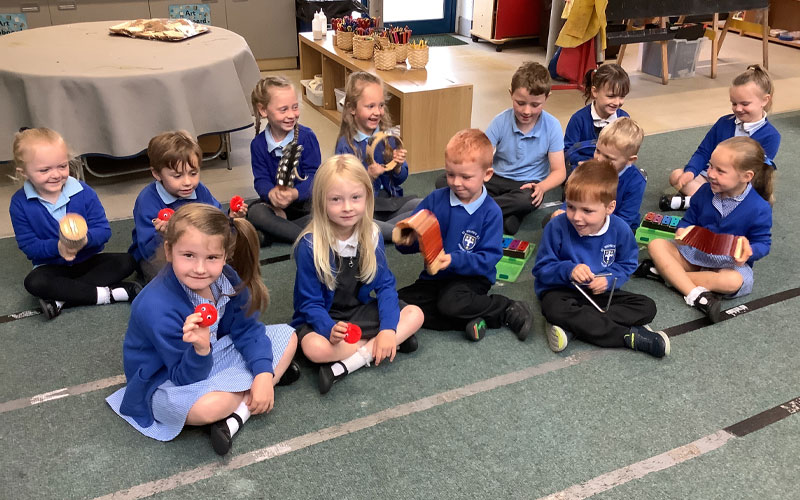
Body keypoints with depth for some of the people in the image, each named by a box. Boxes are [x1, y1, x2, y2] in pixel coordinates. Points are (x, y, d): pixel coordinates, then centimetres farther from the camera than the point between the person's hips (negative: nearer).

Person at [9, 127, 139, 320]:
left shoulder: (83, 192, -11)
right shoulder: (20, 203, -11)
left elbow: (103, 230, -12)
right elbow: (28, 245, -11)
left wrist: (85, 239, -35)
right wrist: (57, 246, -31)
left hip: (88, 259, 2)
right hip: (51, 266, -1)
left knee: (126, 262, -22)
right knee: (33, 283, -33)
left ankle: (60, 299, -28)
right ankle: (107, 294, -31)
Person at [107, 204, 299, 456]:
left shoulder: (227, 279, -15)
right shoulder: (156, 307, -33)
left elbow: (246, 330, -3)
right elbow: (187, 378, -26)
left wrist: (263, 374, -18)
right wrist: (201, 348, -48)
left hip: (210, 358, 8)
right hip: (168, 384, -7)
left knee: (286, 336, 1)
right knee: (208, 404, -42)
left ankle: (239, 411, -12)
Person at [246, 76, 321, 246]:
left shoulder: (307, 137, -9)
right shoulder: (258, 144, -2)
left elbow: (313, 175, -13)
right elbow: (261, 179, -6)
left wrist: (295, 193, -35)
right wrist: (271, 193, -32)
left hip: (306, 199, -1)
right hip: (275, 202, 2)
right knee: (254, 212, -29)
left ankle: (268, 236, -27)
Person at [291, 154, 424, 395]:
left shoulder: (372, 236, -8)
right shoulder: (309, 246, -20)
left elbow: (385, 285, -5)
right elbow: (310, 302, -16)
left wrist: (388, 330, -21)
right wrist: (330, 329, -36)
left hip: (361, 311, 5)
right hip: (322, 319, -5)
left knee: (415, 314, -14)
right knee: (314, 347, -37)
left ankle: (347, 363, -21)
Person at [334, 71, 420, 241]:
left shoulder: (388, 136, 4)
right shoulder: (346, 145, -9)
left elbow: (400, 179, 12)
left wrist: (397, 167, -10)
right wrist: (368, 176, -26)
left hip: (389, 200, 5)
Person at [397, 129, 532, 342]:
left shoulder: (490, 212, -9)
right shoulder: (435, 199, 0)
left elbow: (488, 258, -14)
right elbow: (413, 234, 1)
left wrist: (454, 260, -29)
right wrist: (405, 241, -24)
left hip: (471, 277, -5)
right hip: (435, 276, 5)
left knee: (451, 302, -37)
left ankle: (509, 309, -12)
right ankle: (469, 320, -19)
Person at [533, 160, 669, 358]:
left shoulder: (619, 229, -9)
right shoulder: (557, 227, -16)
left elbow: (627, 264, 6)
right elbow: (542, 269, -10)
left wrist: (609, 279, -15)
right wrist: (568, 270, -29)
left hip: (600, 291, 4)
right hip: (561, 290, -4)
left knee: (646, 306, -12)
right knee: (555, 310, -38)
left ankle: (572, 327, -28)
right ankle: (630, 336, -32)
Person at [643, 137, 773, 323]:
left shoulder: (759, 209, -17)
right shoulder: (705, 191, -6)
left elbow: (763, 242, -8)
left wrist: (749, 251, -32)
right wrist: (682, 230, -17)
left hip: (730, 262, -4)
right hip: (695, 251, 4)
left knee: (734, 281, -38)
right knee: (656, 245, -18)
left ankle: (668, 273, -28)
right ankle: (695, 294, -33)